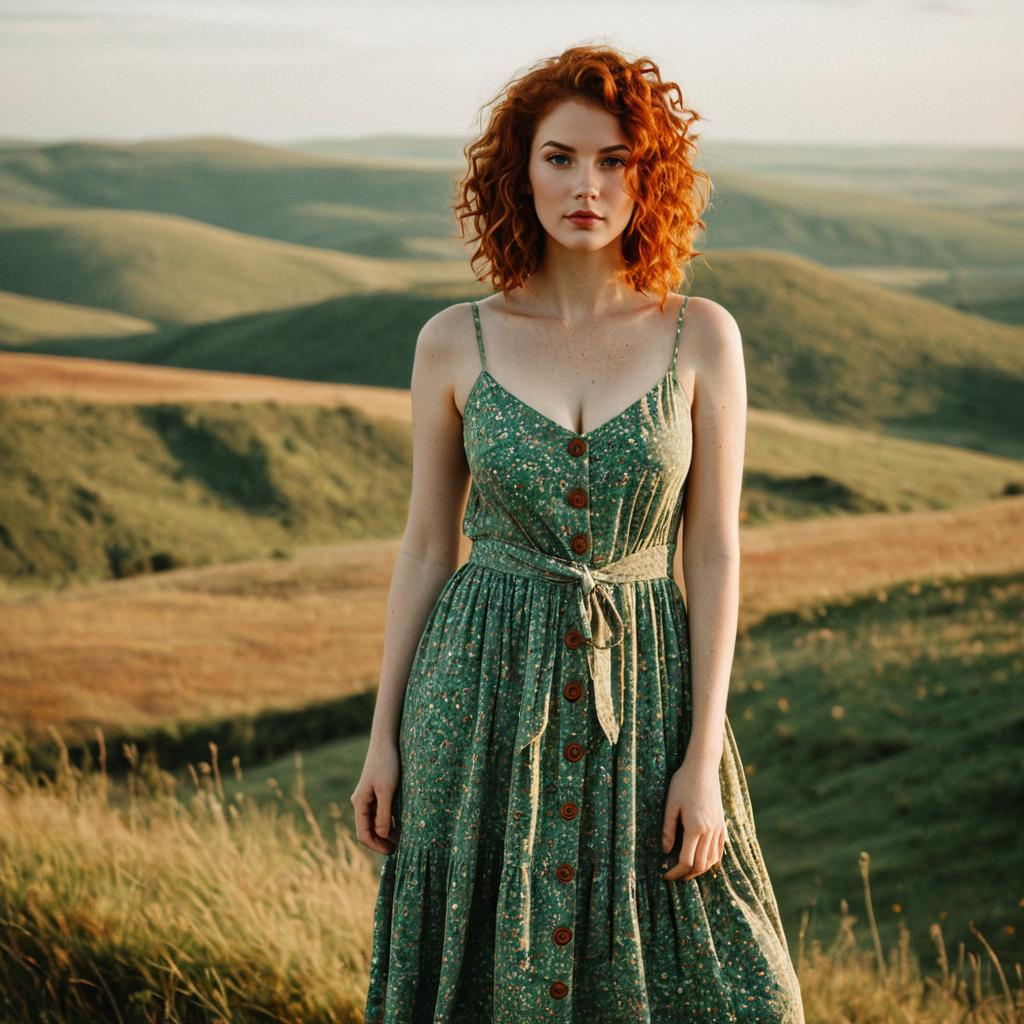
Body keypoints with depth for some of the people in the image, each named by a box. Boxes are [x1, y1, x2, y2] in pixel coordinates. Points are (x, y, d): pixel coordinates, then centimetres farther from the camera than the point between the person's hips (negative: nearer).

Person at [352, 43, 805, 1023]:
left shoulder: (701, 336, -3)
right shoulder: (455, 342, -1)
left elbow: (714, 553, -3)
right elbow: (425, 547, 5)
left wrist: (704, 760, -8)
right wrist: (383, 737, 3)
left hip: (641, 691, 0)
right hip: (485, 689, 0)